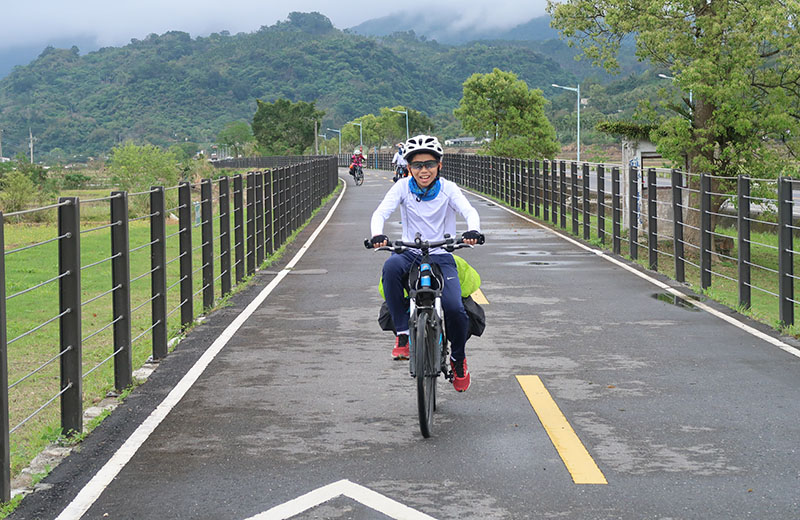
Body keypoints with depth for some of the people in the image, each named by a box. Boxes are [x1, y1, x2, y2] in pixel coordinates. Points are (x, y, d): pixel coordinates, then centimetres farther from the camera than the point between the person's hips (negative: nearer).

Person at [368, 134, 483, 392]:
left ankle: (458, 359, 9)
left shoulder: (447, 188, -3)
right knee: (391, 267, -36)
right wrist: (377, 234, -38)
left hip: (442, 257, 0)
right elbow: (381, 212, -15)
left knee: (455, 308, -23)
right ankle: (402, 334, -25)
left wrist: (473, 230, -42)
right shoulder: (403, 187, -2)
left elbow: (469, 211, -18)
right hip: (410, 254, 0)